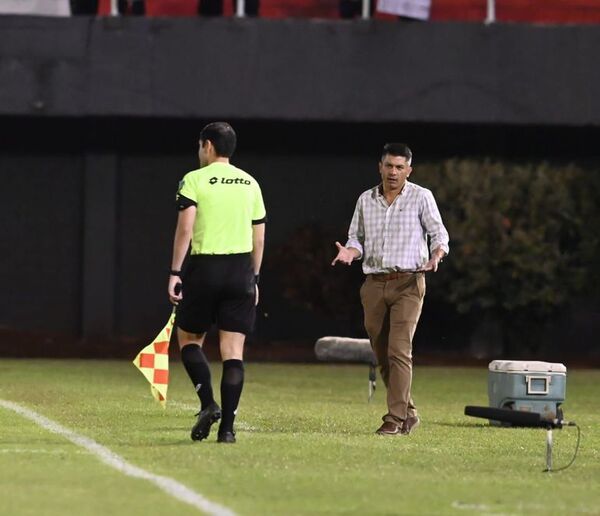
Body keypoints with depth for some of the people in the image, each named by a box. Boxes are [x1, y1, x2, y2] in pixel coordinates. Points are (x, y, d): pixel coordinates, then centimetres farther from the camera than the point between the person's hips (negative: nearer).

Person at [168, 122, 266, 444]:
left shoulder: (195, 180, -2)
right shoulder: (250, 184, 11)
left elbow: (185, 228, -11)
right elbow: (259, 238, 12)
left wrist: (174, 272, -9)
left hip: (205, 268, -3)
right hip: (241, 271, 3)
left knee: (189, 339, 13)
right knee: (233, 350, 1)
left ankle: (208, 403, -6)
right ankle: (227, 426, -4)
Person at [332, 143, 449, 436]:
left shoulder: (421, 197, 1)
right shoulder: (366, 200, 12)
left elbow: (439, 235, 2)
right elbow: (357, 238, 17)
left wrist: (435, 257, -19)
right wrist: (350, 251, -5)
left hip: (408, 283, -5)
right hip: (374, 283, 5)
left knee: (399, 350, -14)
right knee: (381, 354, 7)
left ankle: (396, 419, -14)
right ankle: (408, 413, 20)